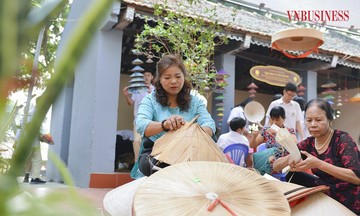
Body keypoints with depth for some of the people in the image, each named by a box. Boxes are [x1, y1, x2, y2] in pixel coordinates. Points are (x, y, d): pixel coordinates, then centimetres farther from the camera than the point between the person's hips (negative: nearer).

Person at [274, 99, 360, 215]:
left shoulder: (342, 139, -14)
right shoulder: (308, 143, 0)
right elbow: (276, 165, 0)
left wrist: (318, 164, -32)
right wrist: (289, 159, -23)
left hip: (349, 203, -5)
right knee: (293, 175, -13)